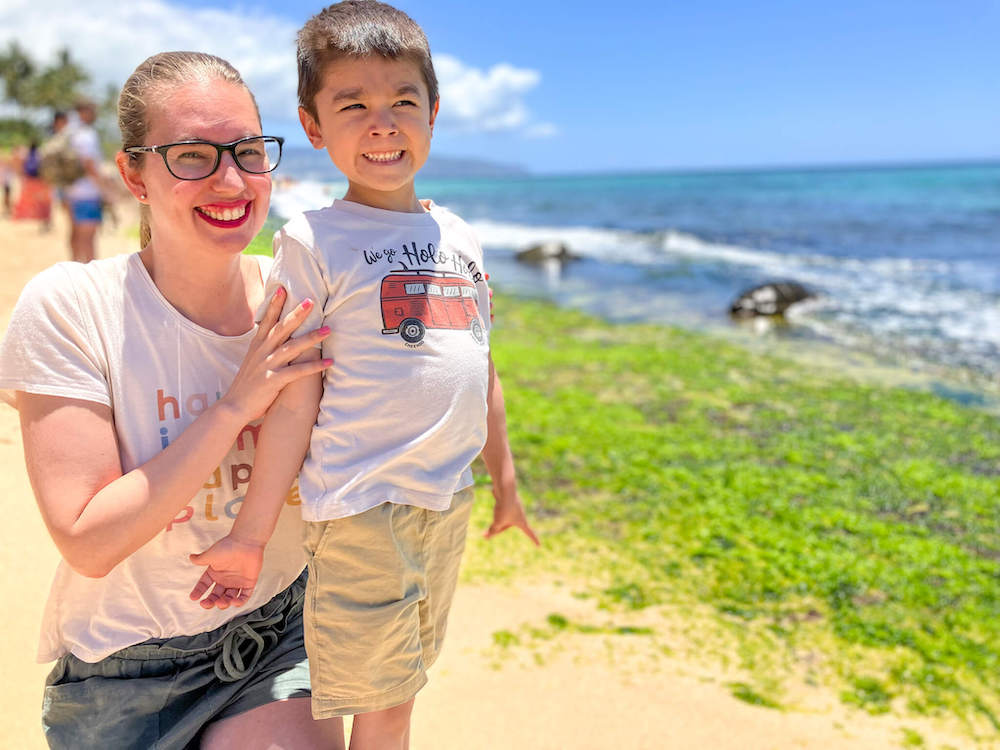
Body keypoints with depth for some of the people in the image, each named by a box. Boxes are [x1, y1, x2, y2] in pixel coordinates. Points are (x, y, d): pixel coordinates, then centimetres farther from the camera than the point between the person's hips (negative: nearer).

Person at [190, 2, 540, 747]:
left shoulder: (459, 237, 9)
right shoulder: (312, 241, -8)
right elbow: (295, 400, -10)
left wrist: (505, 478, 20)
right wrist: (250, 536, -11)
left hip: (450, 501, 6)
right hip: (362, 508, -5)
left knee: (401, 687, 20)